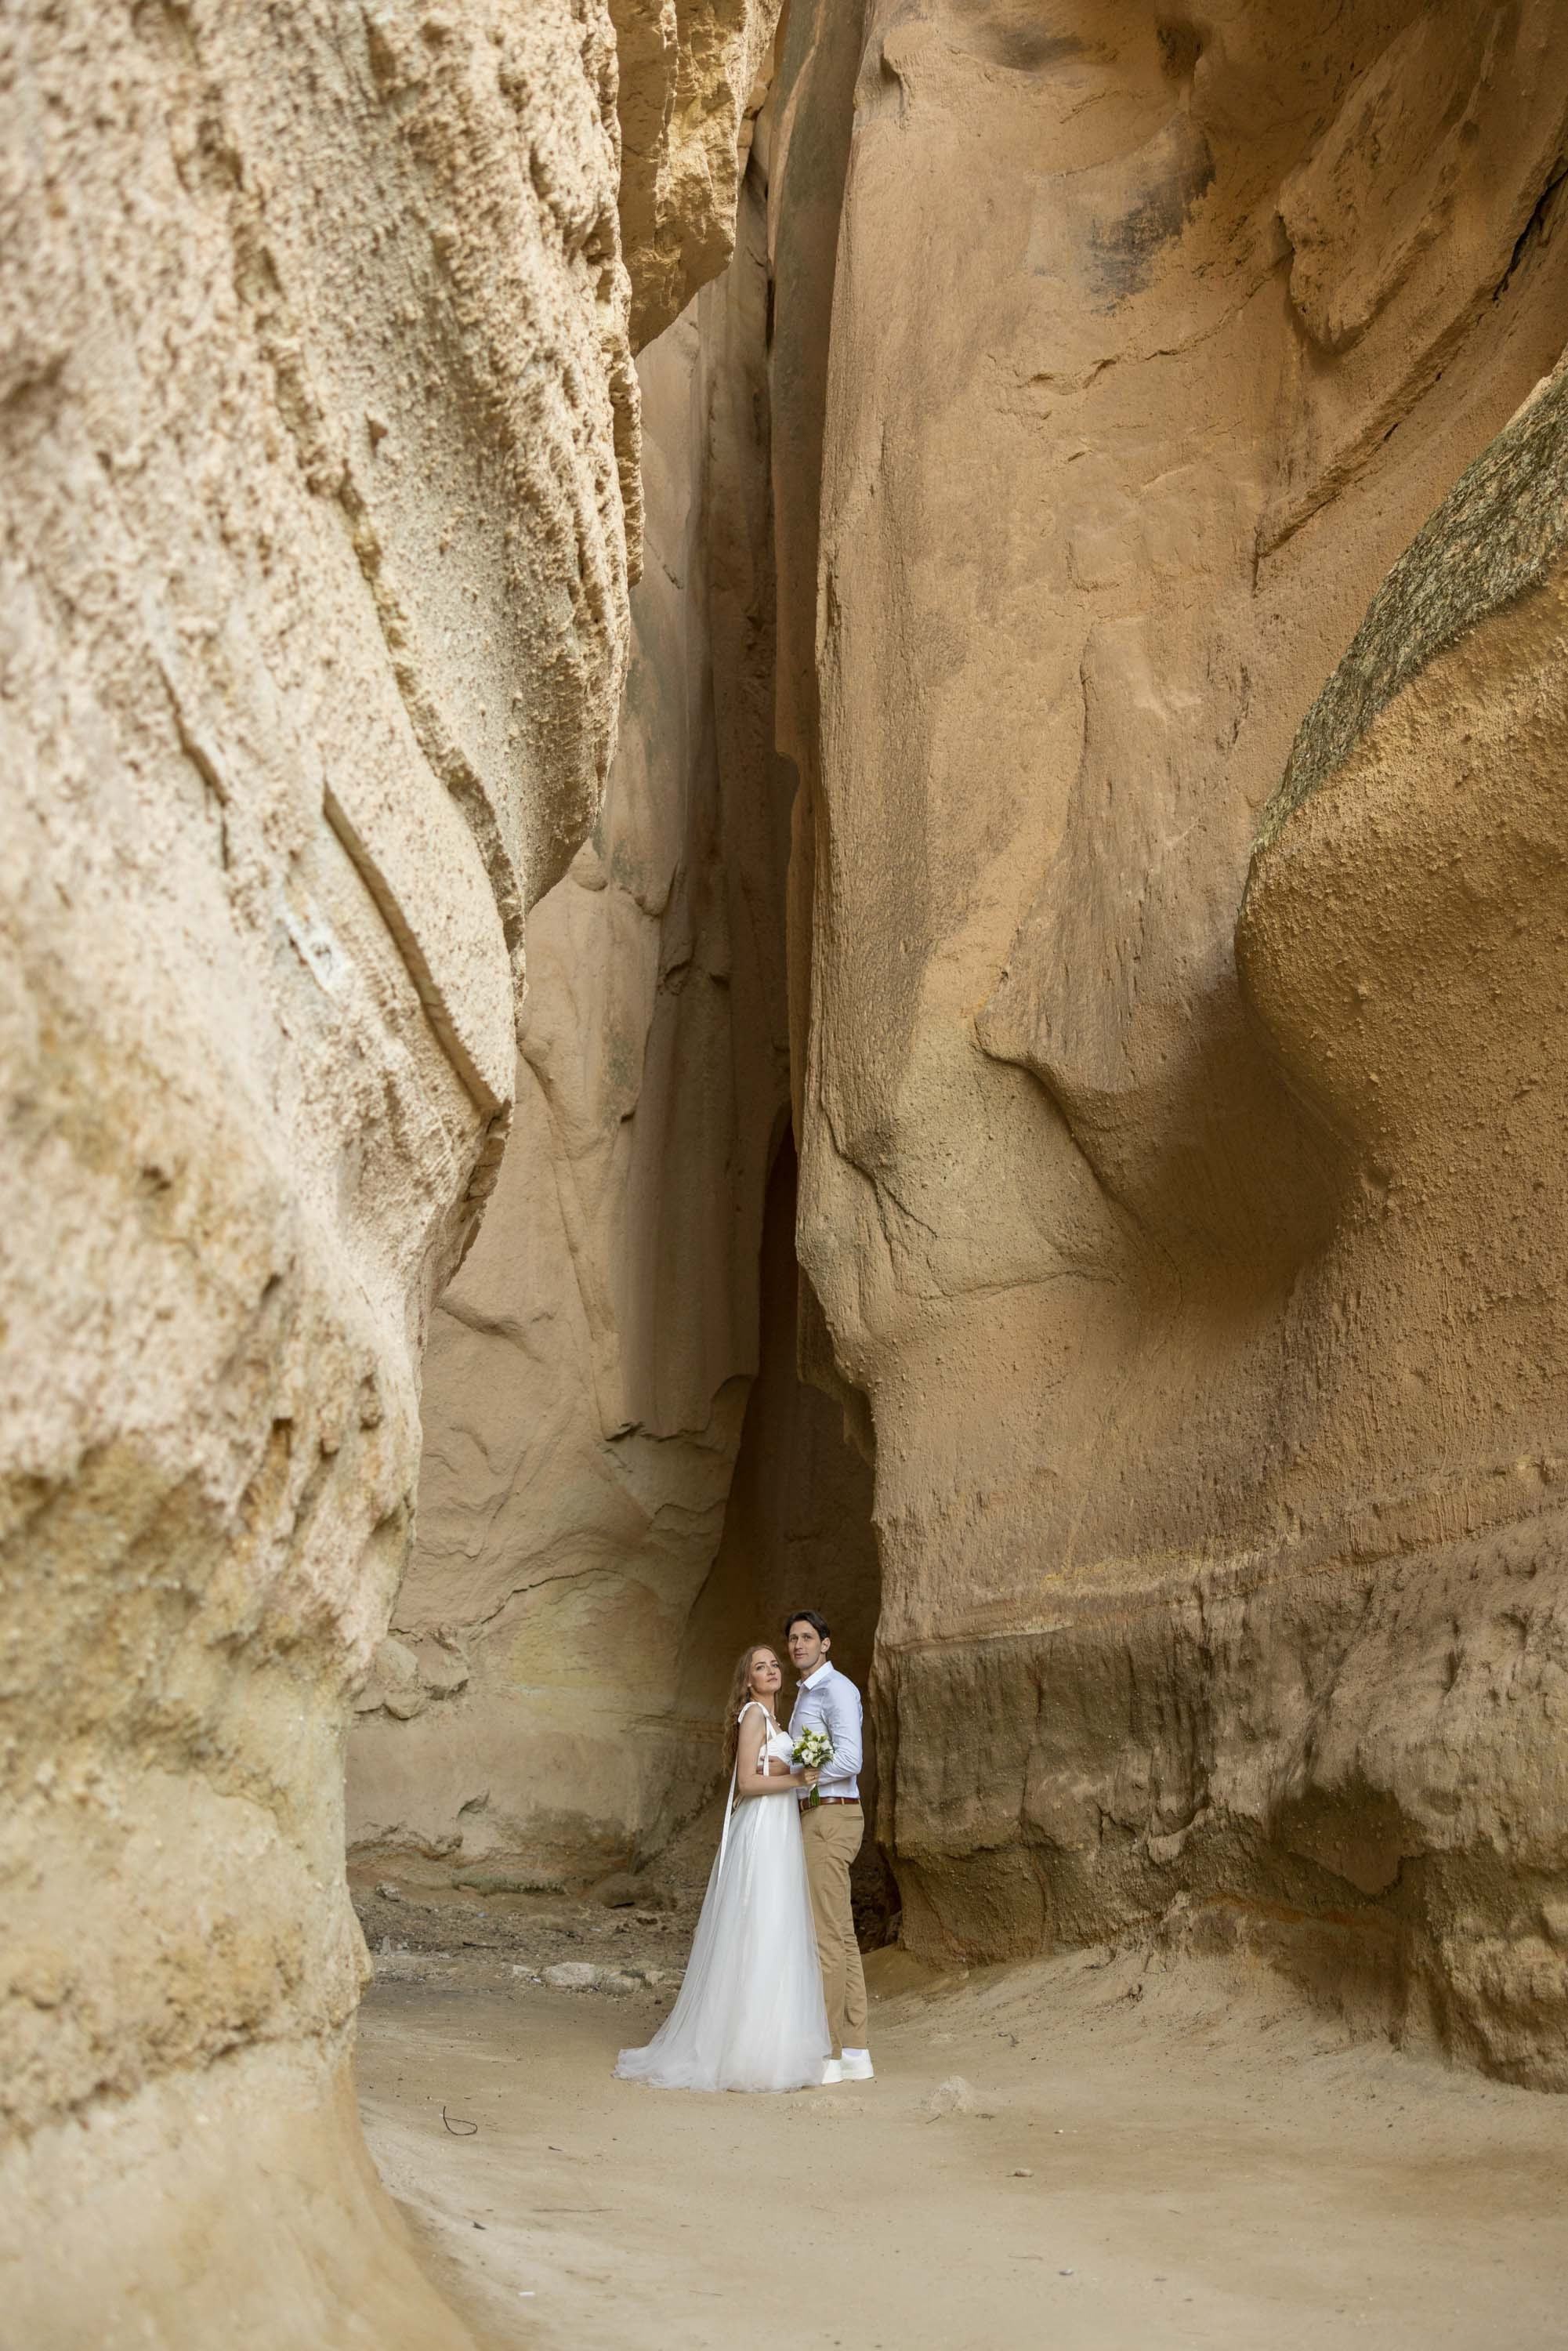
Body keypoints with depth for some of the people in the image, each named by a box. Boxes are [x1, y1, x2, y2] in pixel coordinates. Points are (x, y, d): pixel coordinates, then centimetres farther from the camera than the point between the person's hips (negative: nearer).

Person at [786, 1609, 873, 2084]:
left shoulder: (837, 1689, -12)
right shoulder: (806, 1694, 19)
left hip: (830, 1819, -10)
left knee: (826, 1935, -7)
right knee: (841, 1937, 11)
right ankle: (854, 2051, 15)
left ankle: (825, 2053, -2)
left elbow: (849, 1761, -22)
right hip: (817, 1820, 10)